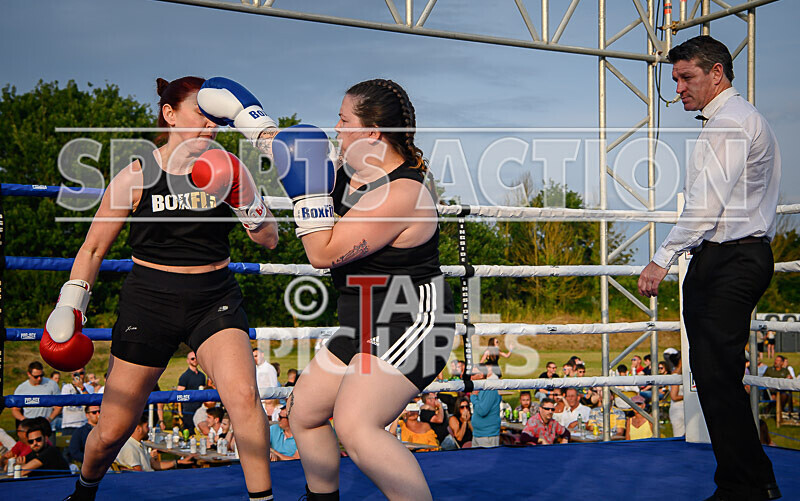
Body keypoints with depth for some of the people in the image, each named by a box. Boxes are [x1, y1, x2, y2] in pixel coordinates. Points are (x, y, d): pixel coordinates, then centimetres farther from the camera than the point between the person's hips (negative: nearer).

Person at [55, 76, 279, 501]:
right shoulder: (137, 176, -5)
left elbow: (269, 240, 2)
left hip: (214, 299, 2)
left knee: (244, 396, -24)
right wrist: (68, 307, 1)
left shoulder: (224, 170, 1)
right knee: (112, 431, 5)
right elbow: (93, 249, 5)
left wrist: (242, 198, -15)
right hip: (149, 302, -1)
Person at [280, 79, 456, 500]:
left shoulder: (401, 193, -24)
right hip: (365, 326, 10)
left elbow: (322, 253, -23)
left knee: (354, 426, -25)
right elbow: (288, 154, 25)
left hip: (410, 323, -10)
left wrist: (308, 188, -19)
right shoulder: (351, 171, 4)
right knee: (303, 412, 16)